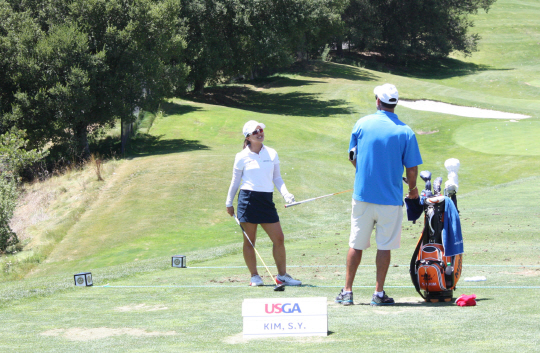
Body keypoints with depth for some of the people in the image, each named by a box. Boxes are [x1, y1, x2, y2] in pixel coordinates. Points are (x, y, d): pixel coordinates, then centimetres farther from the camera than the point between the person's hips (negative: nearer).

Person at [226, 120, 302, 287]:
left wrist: (286, 194, -1)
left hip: (266, 200, 3)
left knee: (279, 238, -1)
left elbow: (277, 178, 14)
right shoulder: (242, 157, 2)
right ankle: (254, 276, 10)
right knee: (249, 241, 1)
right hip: (248, 199, -3)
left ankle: (282, 275, 10)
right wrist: (229, 203, 12)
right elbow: (235, 181, 11)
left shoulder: (272, 154, 9)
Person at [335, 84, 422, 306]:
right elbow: (412, 169, -5)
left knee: (356, 245, 10)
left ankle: (347, 292, 12)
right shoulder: (405, 132, -6)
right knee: (384, 246, 6)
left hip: (362, 195, 2)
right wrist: (412, 189, 15)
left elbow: (353, 158, 9)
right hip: (390, 198, -2)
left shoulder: (362, 124, -1)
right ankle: (379, 294, 7)